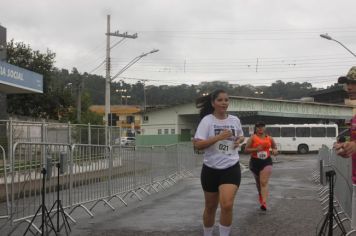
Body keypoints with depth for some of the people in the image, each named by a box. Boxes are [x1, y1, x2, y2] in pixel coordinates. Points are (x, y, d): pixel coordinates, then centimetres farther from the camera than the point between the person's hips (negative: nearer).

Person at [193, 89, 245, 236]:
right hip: (211, 169, -1)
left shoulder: (235, 120, 3)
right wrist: (218, 137, -25)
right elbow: (197, 144, -18)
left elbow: (241, 136, 24)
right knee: (210, 207, 13)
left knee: (227, 205, -19)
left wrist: (239, 140, 0)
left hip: (231, 168, 1)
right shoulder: (207, 120, -9)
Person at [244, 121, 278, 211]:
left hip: (266, 161, 0)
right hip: (255, 162, 0)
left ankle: (264, 202, -22)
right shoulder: (252, 138, -4)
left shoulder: (269, 138, 5)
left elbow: (274, 146, 21)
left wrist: (275, 150, -2)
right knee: (258, 181, 18)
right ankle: (260, 195, 47)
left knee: (264, 182, -13)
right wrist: (256, 149, -21)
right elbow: (246, 150, -6)